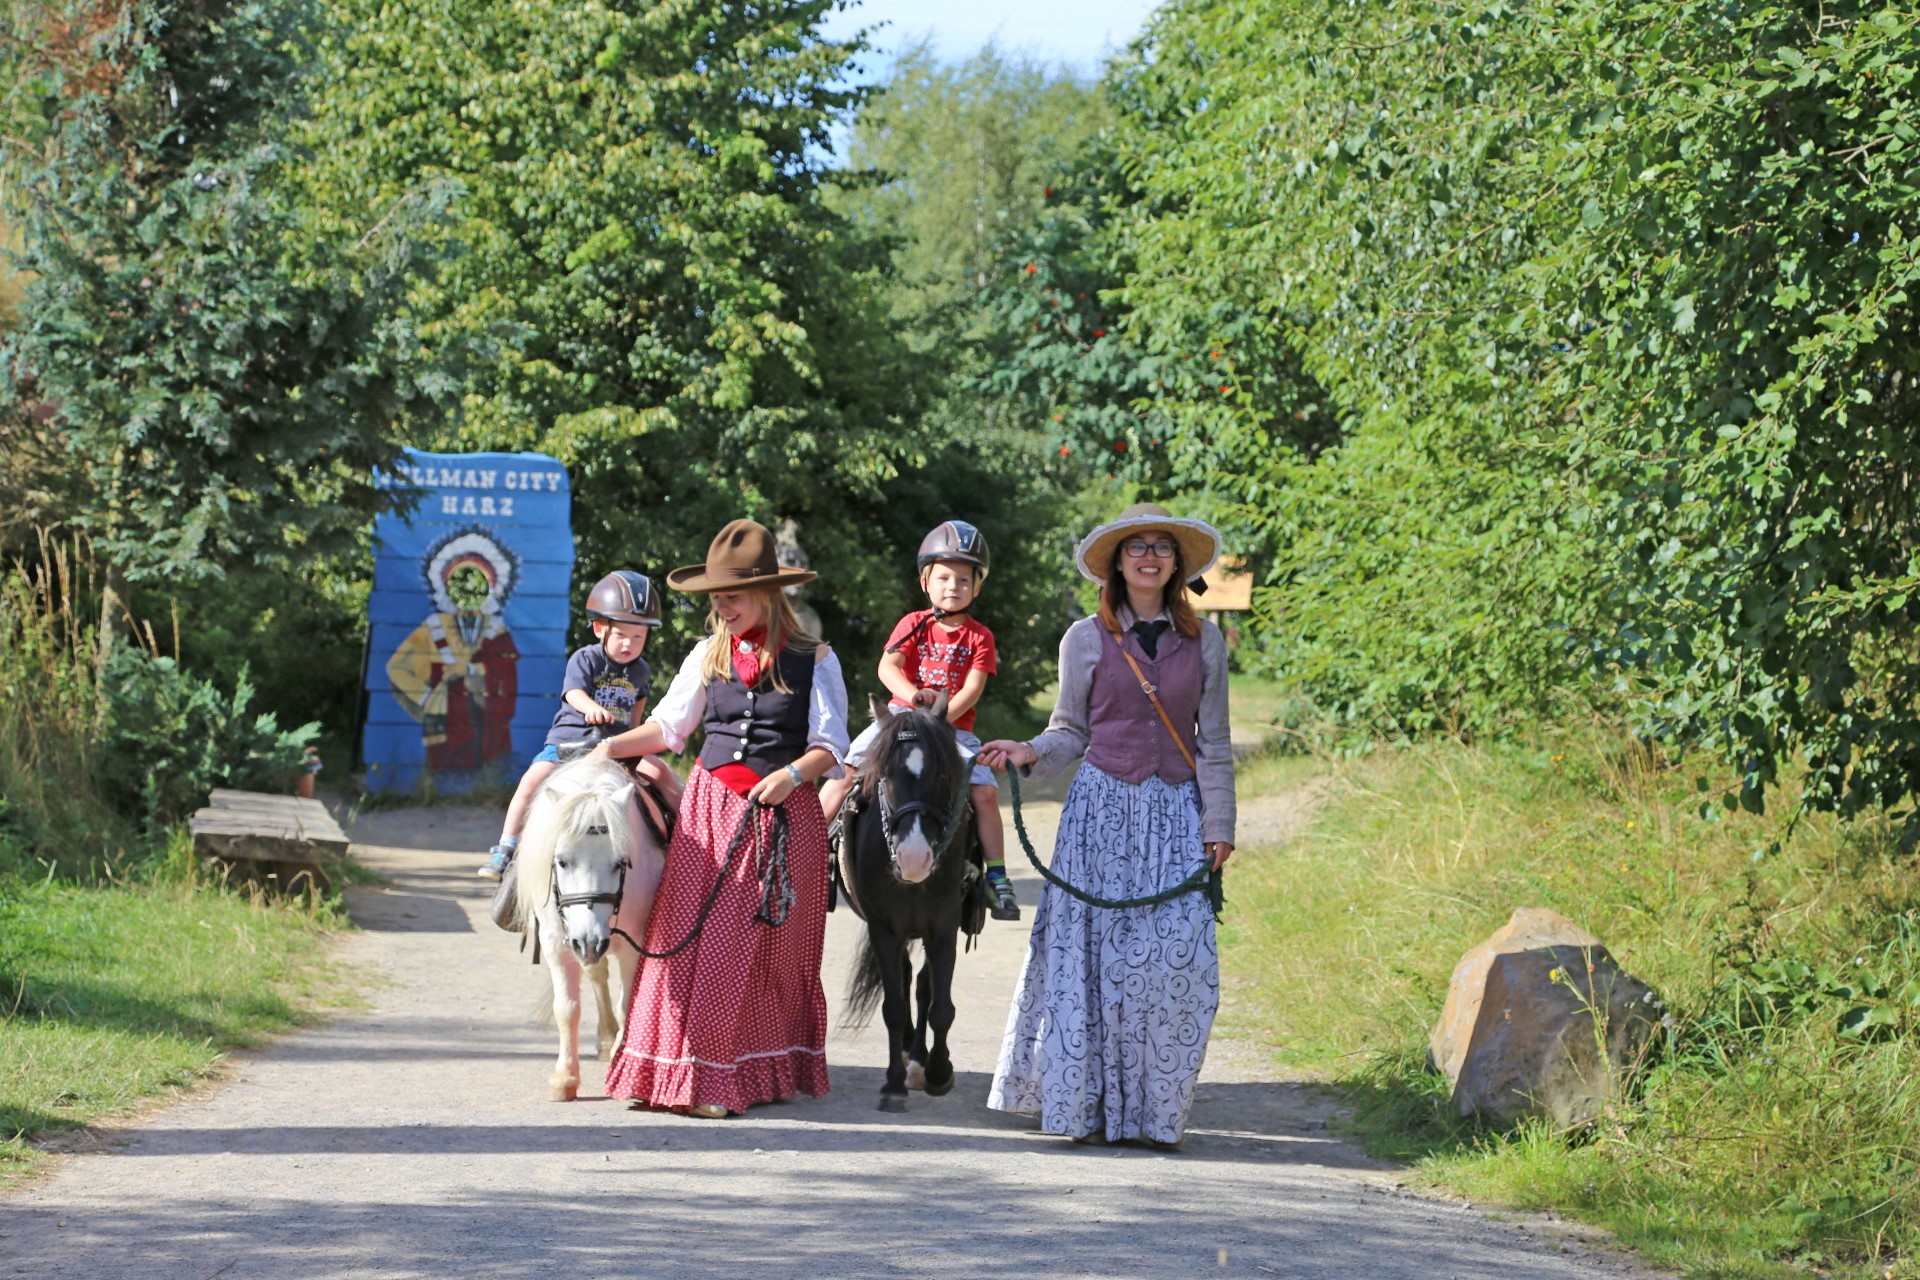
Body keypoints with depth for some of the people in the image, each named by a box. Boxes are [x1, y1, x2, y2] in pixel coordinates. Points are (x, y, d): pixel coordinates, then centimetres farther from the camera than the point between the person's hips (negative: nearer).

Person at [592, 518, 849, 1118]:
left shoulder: (812, 660, -1)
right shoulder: (709, 655, 9)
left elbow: (829, 745, -3)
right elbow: (668, 725, 11)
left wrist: (792, 774, -21)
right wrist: (613, 746, -4)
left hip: (781, 814, -3)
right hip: (710, 807, 3)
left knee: (765, 945, 1)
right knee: (688, 935, -3)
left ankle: (760, 1072, 7)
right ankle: (672, 1070, 1)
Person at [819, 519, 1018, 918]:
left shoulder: (979, 637, 3)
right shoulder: (914, 624, 5)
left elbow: (973, 688, -8)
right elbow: (888, 666, -8)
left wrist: (942, 716, -23)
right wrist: (912, 694, -29)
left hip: (955, 727, -1)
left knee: (985, 792, -17)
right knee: (846, 767, -13)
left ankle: (997, 878, -10)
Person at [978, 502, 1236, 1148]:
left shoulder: (1203, 641, 7)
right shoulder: (1086, 640, 4)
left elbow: (1214, 742, 9)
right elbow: (1072, 732, 8)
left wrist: (1218, 824, 3)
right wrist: (1031, 753, -12)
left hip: (1176, 812, 1)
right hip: (1102, 805, -1)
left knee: (1178, 958, -7)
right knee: (1095, 954, -4)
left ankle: (1155, 1110, 1)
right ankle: (1085, 1103, 4)